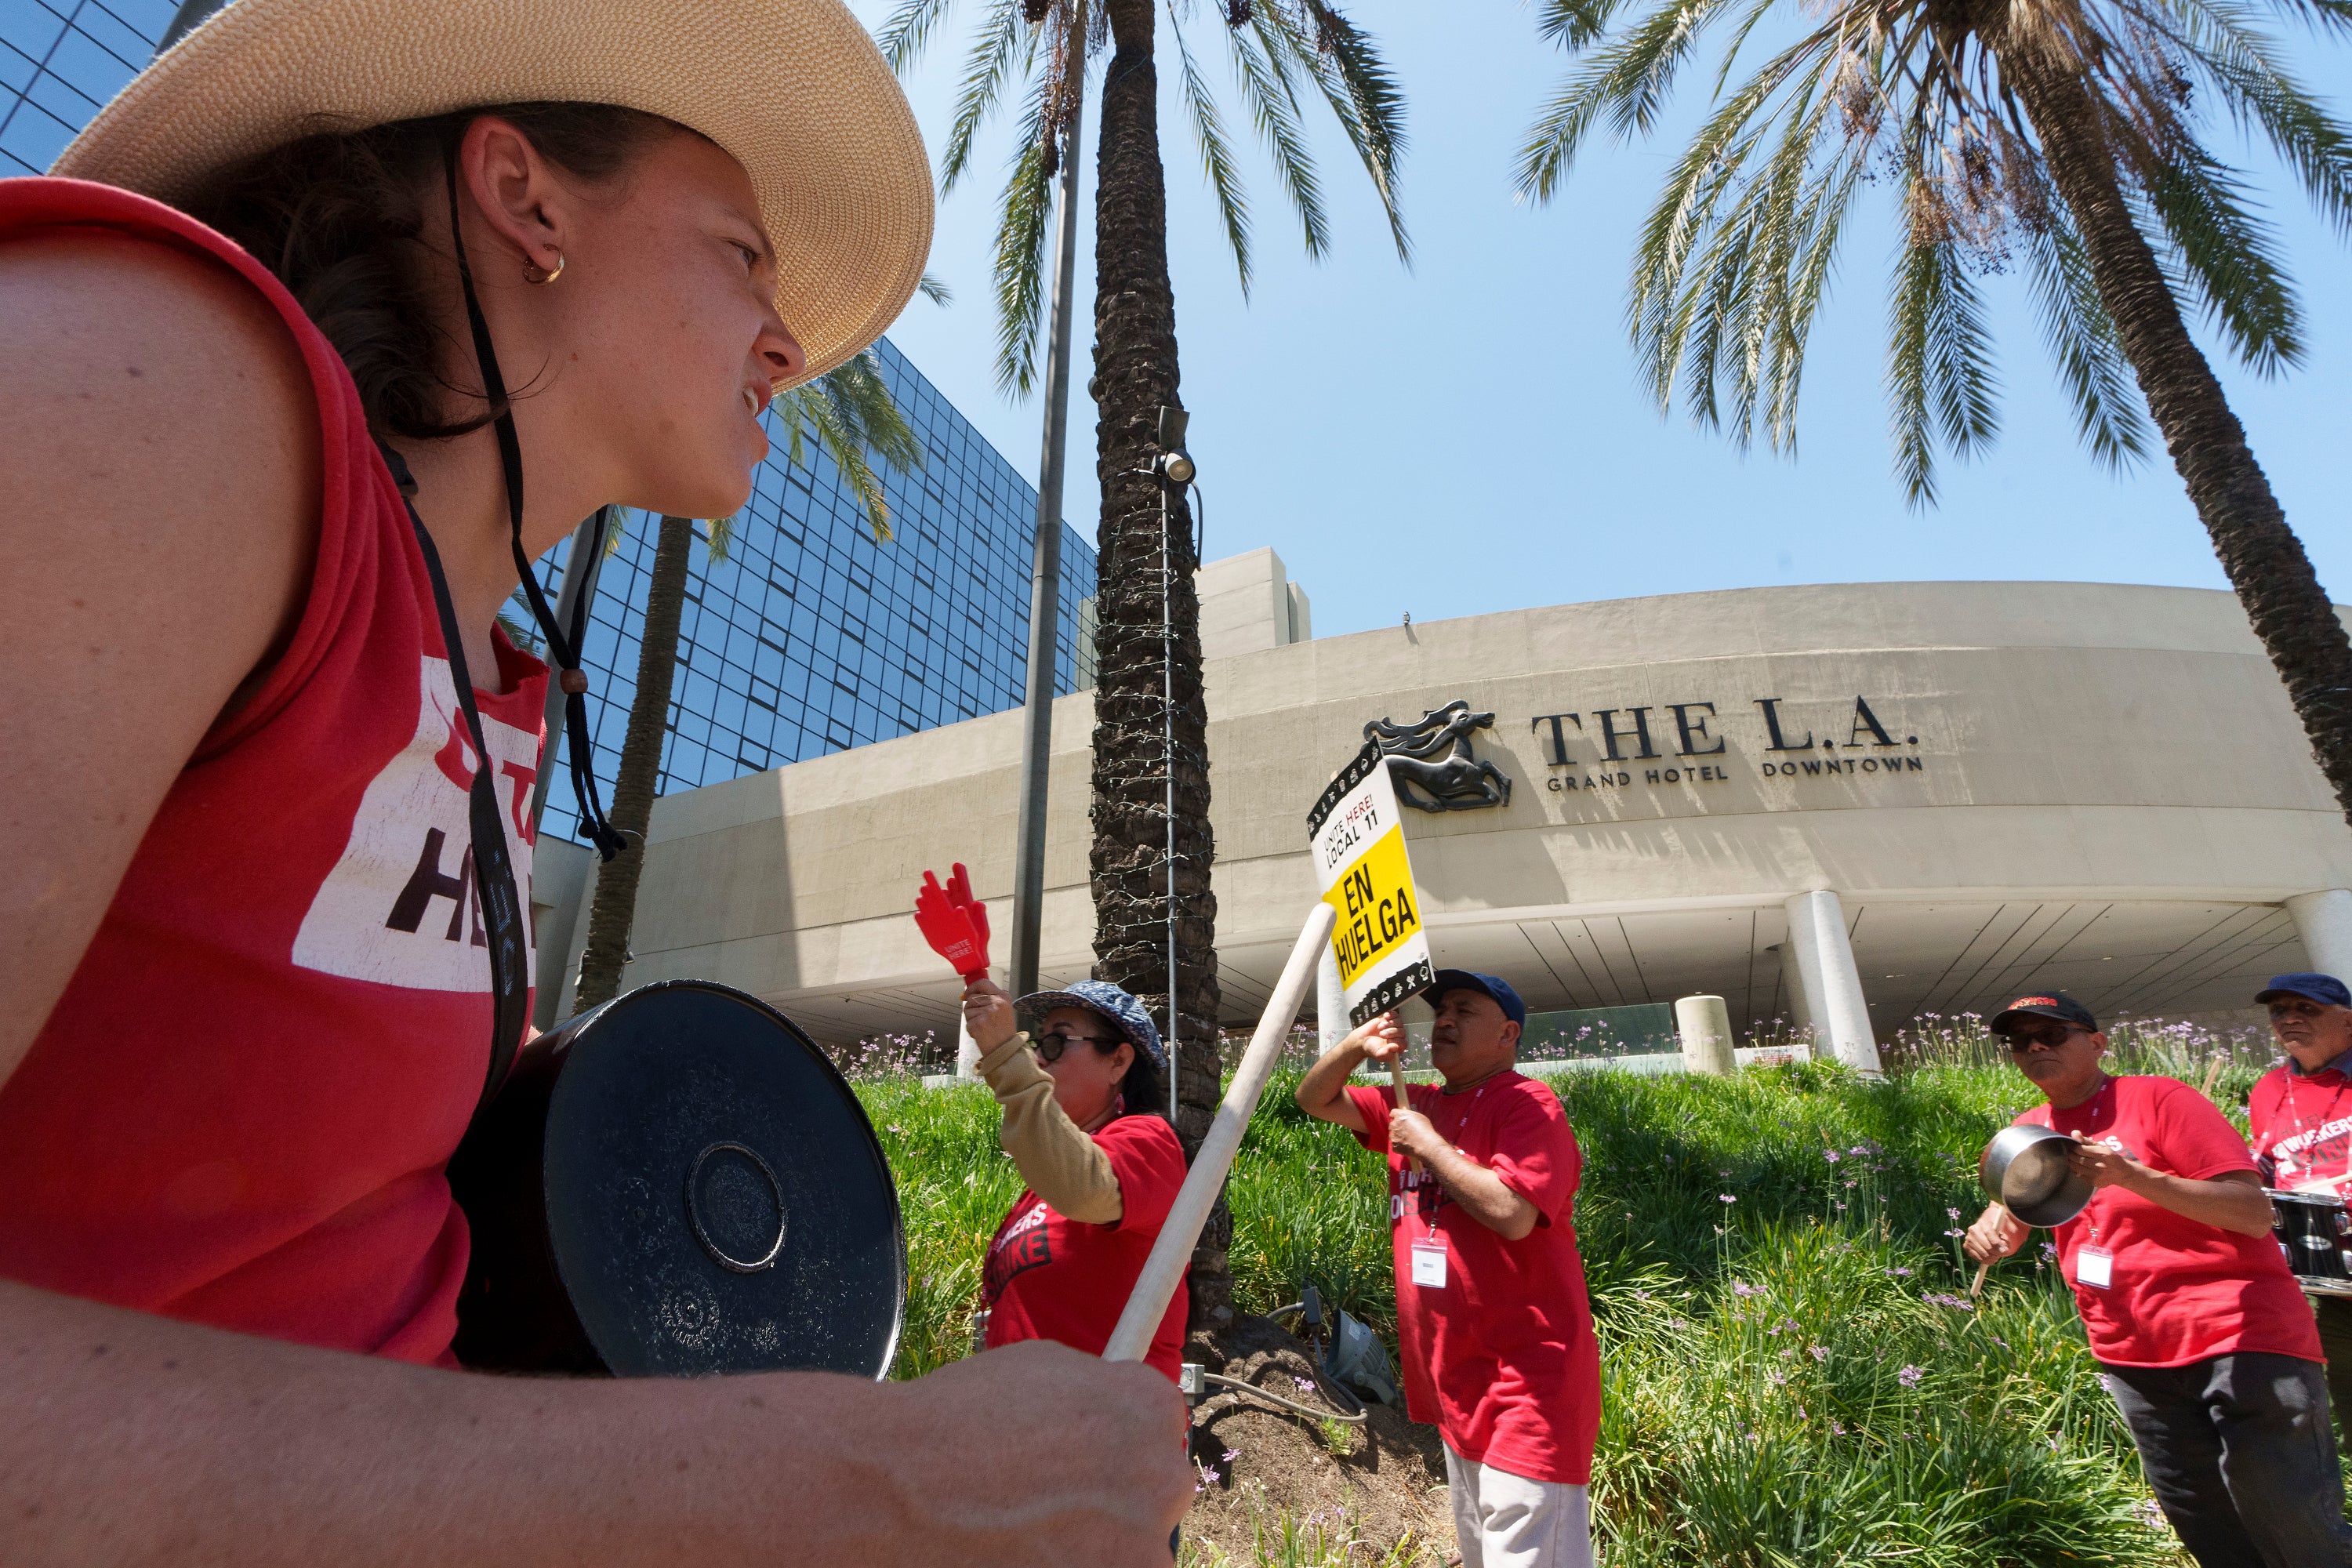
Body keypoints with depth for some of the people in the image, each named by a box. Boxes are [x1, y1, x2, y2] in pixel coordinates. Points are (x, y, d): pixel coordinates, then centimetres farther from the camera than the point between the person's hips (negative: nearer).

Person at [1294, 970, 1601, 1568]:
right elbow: (1314, 1100, 9)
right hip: (1456, 1384, 8)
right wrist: (1356, 1045, -10)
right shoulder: (1415, 1106, 9)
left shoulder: (1529, 1105, -14)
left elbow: (1511, 1213, -28)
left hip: (1526, 1383, -8)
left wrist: (1427, 1143, -18)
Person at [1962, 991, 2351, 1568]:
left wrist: (2133, 1176, -29)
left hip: (2239, 1339, -5)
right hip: (2135, 1358, 5)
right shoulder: (2034, 1129, 8)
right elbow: (2009, 1218, 12)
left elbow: (2256, 1213, -15)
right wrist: (1986, 1232, -12)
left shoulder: (2159, 1098, -9)